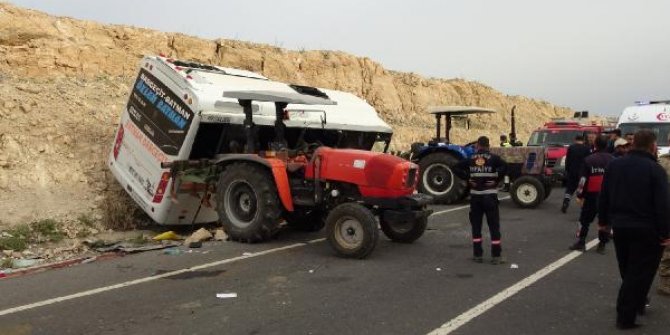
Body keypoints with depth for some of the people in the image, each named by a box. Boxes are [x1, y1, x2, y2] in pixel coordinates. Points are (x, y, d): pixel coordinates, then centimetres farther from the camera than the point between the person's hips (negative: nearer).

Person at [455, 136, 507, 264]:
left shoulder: (471, 159, 5)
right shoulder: (494, 158, -4)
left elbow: (457, 168, 0)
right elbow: (504, 167, -21)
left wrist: (468, 178, 1)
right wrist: (496, 180, -11)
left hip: (475, 196, 2)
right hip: (490, 196, -2)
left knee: (476, 226, 11)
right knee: (494, 226, 3)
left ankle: (477, 254, 12)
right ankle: (496, 256, 3)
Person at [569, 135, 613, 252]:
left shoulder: (588, 159, -5)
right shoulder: (613, 160, 3)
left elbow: (583, 179, -6)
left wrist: (580, 194, -1)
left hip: (592, 194, -1)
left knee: (585, 219, 10)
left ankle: (581, 242, 11)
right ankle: (602, 245, 10)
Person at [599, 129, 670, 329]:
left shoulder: (614, 165, 5)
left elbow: (604, 196, 10)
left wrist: (604, 220, 18)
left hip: (620, 227, 6)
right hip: (646, 230, -6)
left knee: (627, 272, 21)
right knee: (639, 273, 1)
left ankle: (637, 303, 36)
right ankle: (626, 317, 2)